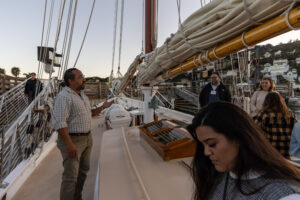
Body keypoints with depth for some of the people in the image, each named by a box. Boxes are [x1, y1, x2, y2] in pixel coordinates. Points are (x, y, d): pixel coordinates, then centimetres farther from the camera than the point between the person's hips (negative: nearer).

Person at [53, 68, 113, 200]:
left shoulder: (82, 95, 10)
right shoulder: (64, 96, -18)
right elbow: (59, 123, -23)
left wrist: (103, 107, 6)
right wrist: (70, 144, -25)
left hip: (86, 138, 9)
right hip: (71, 140, -9)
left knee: (83, 170, 20)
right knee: (71, 176, 0)